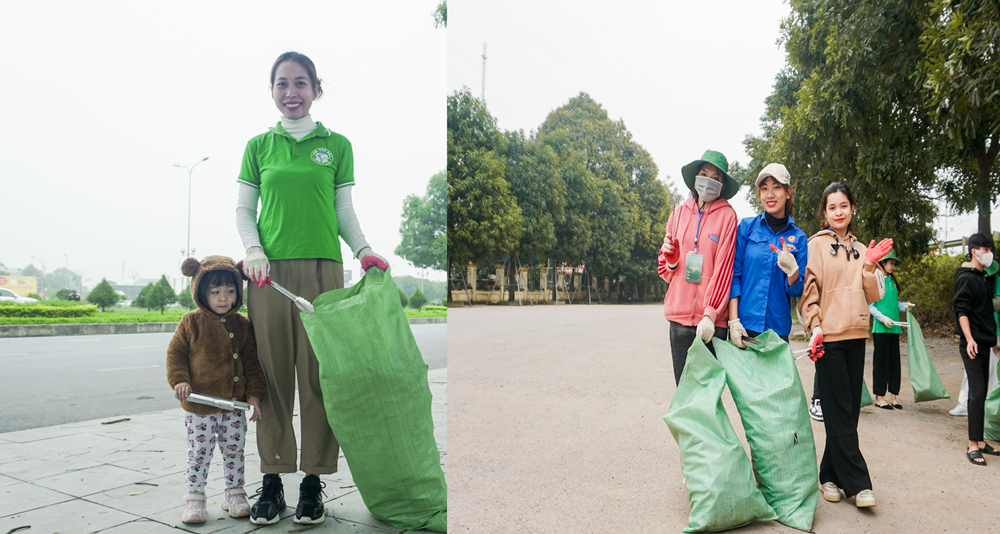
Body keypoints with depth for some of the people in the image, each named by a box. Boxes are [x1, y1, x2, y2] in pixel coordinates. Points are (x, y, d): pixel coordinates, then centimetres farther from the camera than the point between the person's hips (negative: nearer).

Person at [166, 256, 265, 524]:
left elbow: (251, 361, 5)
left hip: (235, 404, 3)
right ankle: (195, 498, 20)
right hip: (199, 404, -2)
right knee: (199, 452, 5)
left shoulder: (242, 325, 2)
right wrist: (179, 380, -13)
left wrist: (254, 394, 0)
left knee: (234, 451, 12)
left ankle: (234, 493, 27)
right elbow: (175, 352, 1)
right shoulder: (192, 322, -4)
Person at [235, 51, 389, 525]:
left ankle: (314, 482, 9)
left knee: (319, 374, -2)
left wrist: (363, 250, -5)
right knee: (272, 374, 1)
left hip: (322, 269, -1)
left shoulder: (337, 145, 12)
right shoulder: (259, 146, 14)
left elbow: (344, 211, 11)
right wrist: (253, 250, -6)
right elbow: (243, 209, 12)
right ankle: (272, 481, 12)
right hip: (269, 270, 1)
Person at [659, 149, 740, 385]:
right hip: (680, 314, 3)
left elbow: (723, 267, -5)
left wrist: (710, 313, -13)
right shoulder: (679, 213, 13)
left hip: (713, 319, -3)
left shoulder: (726, 215, 1)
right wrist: (670, 259, -4)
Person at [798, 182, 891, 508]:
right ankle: (857, 483, 0)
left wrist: (869, 265, -1)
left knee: (848, 410, 7)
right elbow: (808, 291, -5)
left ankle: (831, 475, 17)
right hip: (829, 337, -6)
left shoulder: (860, 249, 15)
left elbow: (872, 297, 12)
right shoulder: (816, 245, 0)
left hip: (856, 336, 6)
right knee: (840, 411, -4)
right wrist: (814, 327, -15)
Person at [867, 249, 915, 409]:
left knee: (894, 361, 8)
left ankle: (894, 396, 14)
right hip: (880, 328, -7)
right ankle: (879, 397, 5)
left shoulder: (892, 281, 16)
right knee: (881, 361, -2)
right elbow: (870, 305, -8)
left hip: (894, 327, 7)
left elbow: (894, 302, 22)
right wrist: (882, 318, -18)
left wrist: (905, 306, 3)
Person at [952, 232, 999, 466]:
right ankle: (973, 445, -9)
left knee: (981, 393, 10)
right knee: (977, 393, -11)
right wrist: (969, 339, -24)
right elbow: (961, 310, -17)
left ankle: (980, 442, 15)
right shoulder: (966, 278, -10)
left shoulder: (981, 277, 17)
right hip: (972, 344, -9)